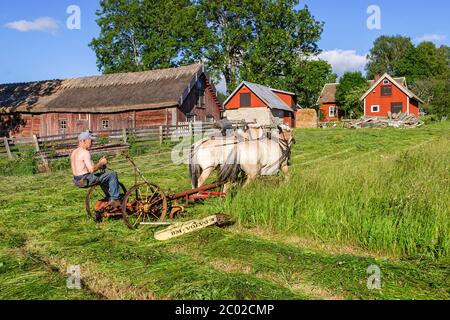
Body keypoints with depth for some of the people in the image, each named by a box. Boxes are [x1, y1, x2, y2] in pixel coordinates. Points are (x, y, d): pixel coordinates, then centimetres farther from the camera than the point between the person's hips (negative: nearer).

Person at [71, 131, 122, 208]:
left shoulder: (74, 152, 13)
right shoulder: (85, 152, -18)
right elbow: (92, 170, -24)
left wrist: (99, 165, 13)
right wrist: (101, 163, -7)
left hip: (77, 180, 10)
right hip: (85, 180, -10)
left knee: (102, 174, 31)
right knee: (113, 175, -4)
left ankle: (110, 199, 32)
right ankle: (115, 199, 1)